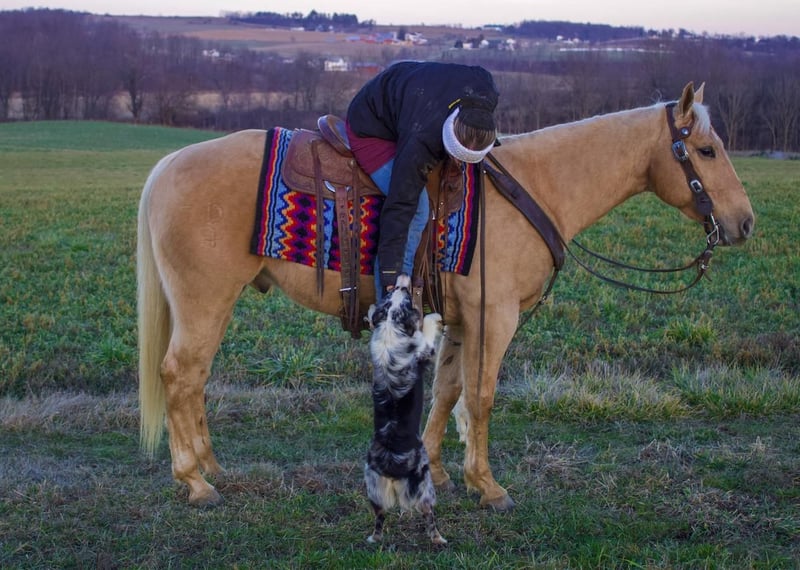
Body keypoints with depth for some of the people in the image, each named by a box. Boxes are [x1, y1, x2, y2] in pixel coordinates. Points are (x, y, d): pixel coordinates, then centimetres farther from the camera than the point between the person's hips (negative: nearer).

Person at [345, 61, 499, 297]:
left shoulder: (487, 90, -28)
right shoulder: (420, 142, -42)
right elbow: (398, 210, -37)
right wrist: (390, 281, -36)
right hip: (370, 129, -8)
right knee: (415, 209, -21)